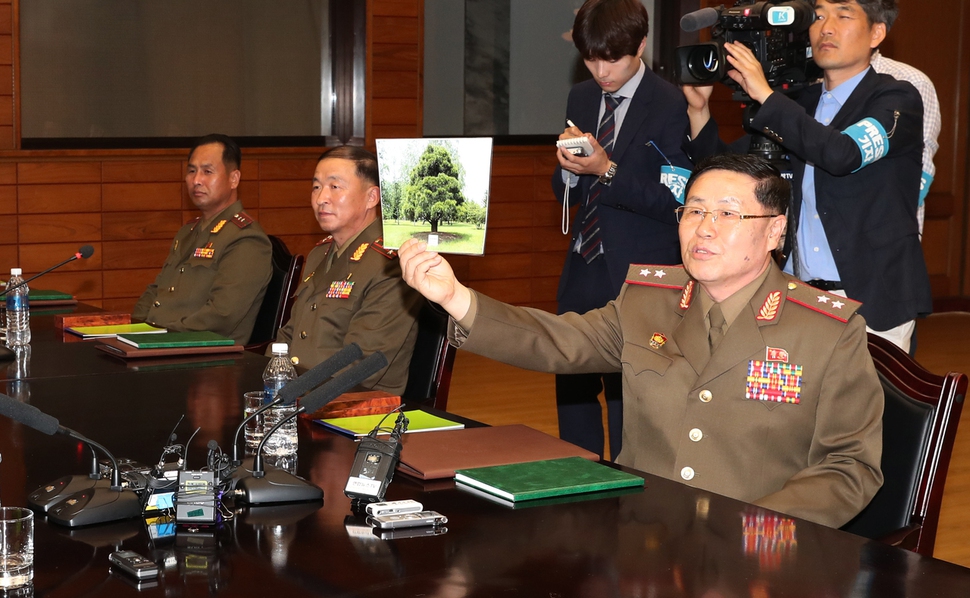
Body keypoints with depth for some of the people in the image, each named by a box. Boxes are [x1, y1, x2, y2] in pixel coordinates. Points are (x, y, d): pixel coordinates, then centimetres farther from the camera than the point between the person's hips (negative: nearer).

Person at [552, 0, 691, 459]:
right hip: (582, 273, 7)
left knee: (628, 400, -3)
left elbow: (674, 202, -15)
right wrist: (569, 166, -8)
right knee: (572, 391, 11)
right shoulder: (581, 99, 10)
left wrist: (609, 171, -22)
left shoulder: (670, 106, -10)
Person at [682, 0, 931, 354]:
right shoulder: (802, 104, 14)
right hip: (799, 296, 5)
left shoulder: (896, 100, -4)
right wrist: (699, 109, -1)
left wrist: (765, 95, -21)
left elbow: (843, 153, -25)